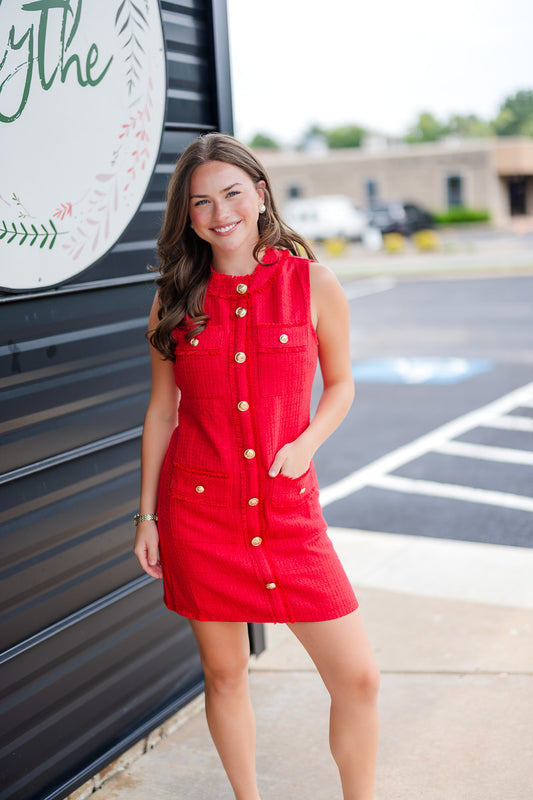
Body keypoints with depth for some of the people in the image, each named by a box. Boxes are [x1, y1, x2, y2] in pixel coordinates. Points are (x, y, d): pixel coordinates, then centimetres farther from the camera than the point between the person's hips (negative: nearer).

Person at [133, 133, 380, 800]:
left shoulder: (313, 284, -2)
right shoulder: (176, 297, 2)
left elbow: (340, 384, 10)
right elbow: (162, 408, 8)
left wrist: (306, 444, -9)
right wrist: (146, 515, 8)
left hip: (287, 508, 0)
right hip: (199, 509, 1)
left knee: (358, 677, -1)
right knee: (223, 672, 12)